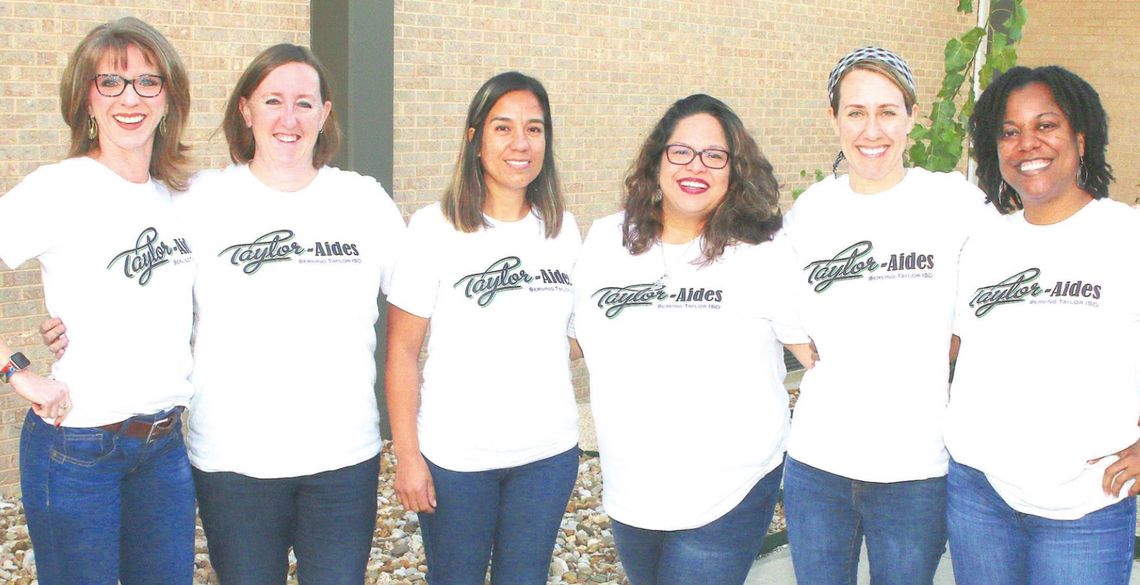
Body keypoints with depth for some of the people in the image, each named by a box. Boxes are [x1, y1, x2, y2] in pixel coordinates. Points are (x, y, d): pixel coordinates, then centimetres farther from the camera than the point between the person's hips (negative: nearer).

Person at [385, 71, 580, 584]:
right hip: (456, 457, -3)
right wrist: (407, 455, -11)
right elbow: (402, 351, -9)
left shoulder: (562, 228, 4)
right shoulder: (435, 227, -9)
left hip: (549, 452, 3)